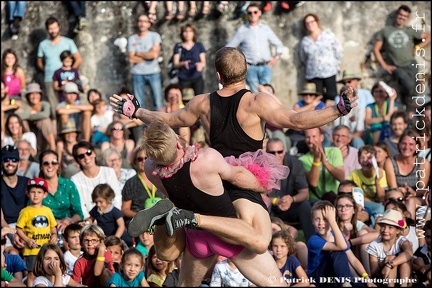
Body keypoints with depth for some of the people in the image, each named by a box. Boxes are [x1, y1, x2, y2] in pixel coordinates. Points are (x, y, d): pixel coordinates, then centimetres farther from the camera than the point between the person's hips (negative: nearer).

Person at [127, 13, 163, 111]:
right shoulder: (132, 39, 7)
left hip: (153, 73, -1)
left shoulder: (154, 36, 4)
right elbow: (131, 59, -3)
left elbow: (154, 54, -10)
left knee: (158, 104, -5)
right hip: (138, 74, 1)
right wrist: (147, 56, -3)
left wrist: (138, 53, -1)